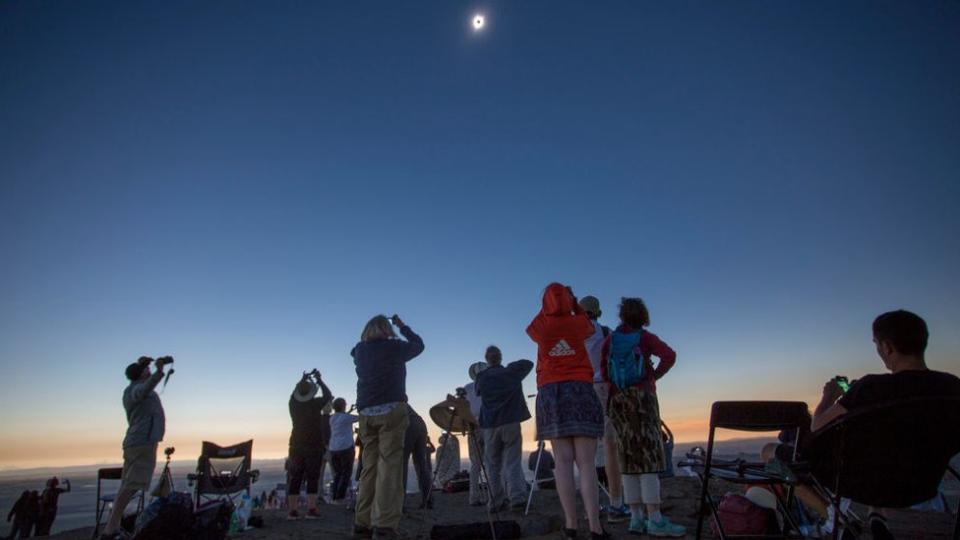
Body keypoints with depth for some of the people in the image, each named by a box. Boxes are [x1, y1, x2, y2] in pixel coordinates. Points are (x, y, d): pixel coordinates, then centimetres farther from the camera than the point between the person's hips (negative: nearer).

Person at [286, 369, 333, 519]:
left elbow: (294, 392, 19)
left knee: (294, 478, 7)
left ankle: (292, 510, 7)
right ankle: (311, 509, -2)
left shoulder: (293, 404, -2)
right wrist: (320, 380, 10)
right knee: (312, 478, 0)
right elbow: (328, 396, 4)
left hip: (296, 446, 4)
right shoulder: (315, 404, -12)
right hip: (314, 447, -3)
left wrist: (303, 380, 28)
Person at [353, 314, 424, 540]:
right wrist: (402, 326, 28)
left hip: (366, 413, 5)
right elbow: (419, 345, 18)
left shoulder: (360, 350, 12)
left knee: (370, 467, 11)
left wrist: (373, 327, 32)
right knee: (389, 466, -9)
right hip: (391, 410, -5)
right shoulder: (394, 346, 1)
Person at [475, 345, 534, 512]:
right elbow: (529, 363, 20)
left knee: (493, 465, 10)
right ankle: (517, 498, -11)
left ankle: (497, 502, 9)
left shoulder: (481, 378, 3)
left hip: (490, 426, 1)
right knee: (513, 463, 1)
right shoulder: (511, 372, 4)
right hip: (511, 423, 0)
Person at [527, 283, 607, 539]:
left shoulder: (540, 328, 2)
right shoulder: (578, 323, 2)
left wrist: (547, 307, 28)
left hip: (550, 393, 1)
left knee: (563, 462, 1)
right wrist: (574, 303, 28)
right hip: (580, 390, -1)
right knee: (586, 462, -4)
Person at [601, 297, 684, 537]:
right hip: (642, 397, -4)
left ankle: (636, 518, 4)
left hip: (617, 400, 4)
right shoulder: (645, 337, 2)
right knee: (649, 455, -7)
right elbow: (669, 356, -13)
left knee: (629, 458, 4)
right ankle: (655, 519, -11)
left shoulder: (610, 339, 10)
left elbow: (603, 370, 4)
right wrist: (654, 376, -2)